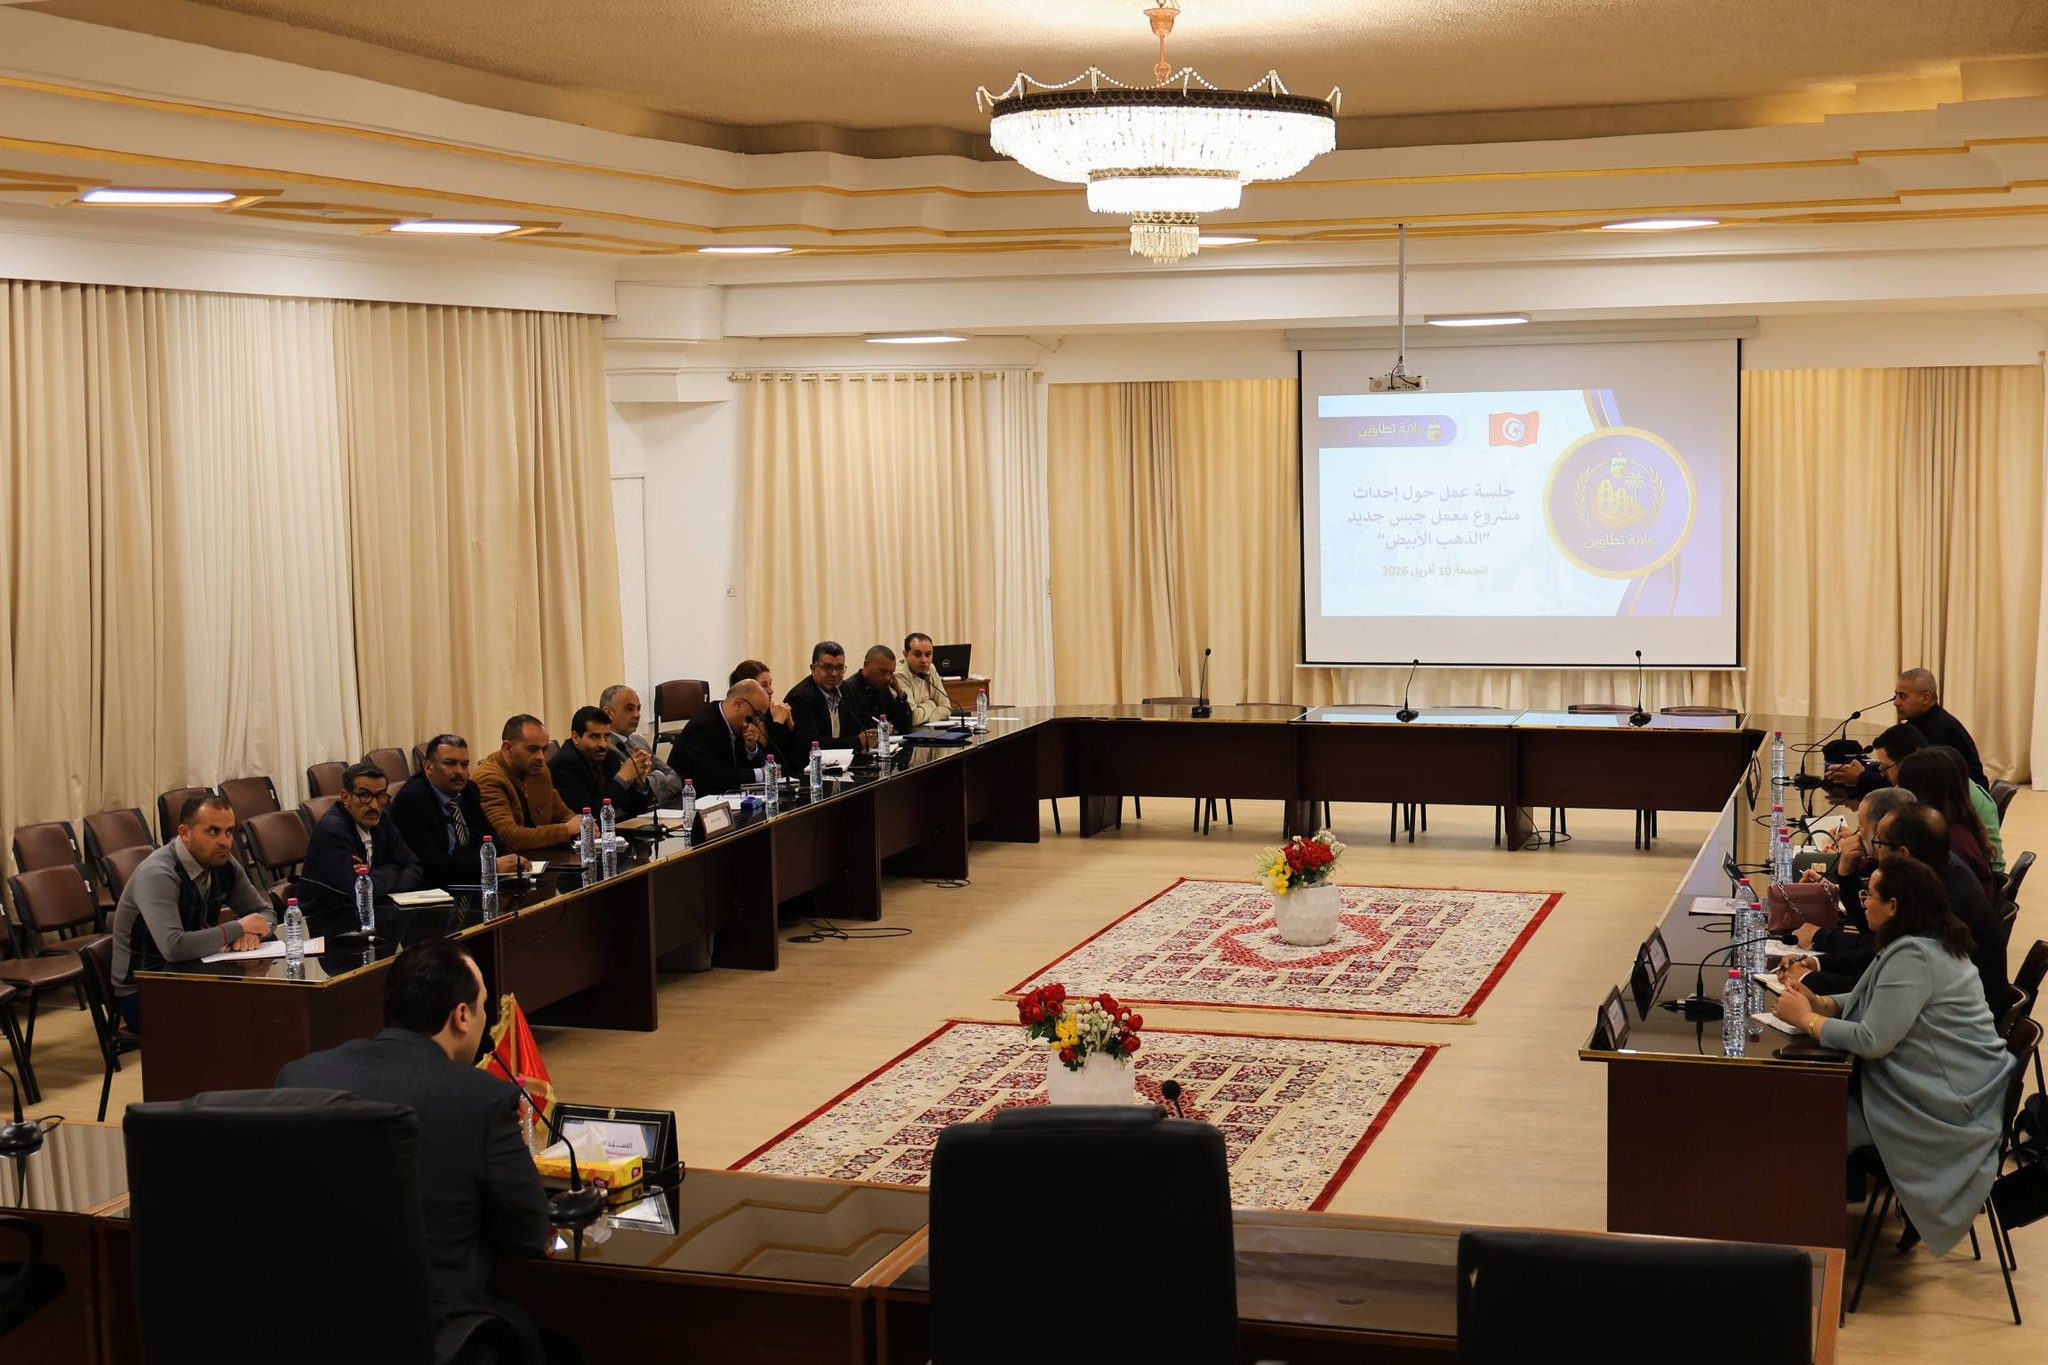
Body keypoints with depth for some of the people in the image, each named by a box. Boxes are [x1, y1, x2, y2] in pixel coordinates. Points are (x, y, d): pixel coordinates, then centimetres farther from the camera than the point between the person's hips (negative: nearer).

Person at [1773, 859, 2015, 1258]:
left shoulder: (1912, 956, -23)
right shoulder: (1929, 942, 10)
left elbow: (1872, 1040, -26)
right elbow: (1870, 1002, 19)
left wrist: (1806, 1018, -14)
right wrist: (1819, 1003, 2)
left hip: (1945, 1108, -10)